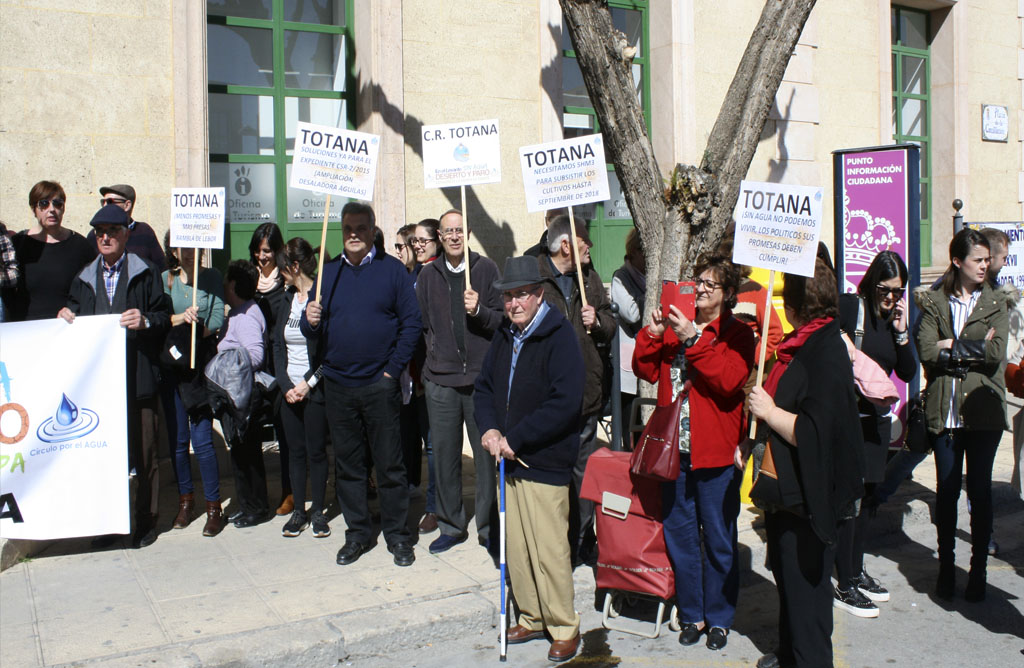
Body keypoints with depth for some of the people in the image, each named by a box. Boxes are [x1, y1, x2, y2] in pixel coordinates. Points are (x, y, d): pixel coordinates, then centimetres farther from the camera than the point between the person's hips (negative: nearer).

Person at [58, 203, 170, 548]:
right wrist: (66, 316, 2)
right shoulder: (84, 278, 17)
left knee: (143, 450, 1)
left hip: (137, 376, -4)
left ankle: (146, 519, 12)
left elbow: (164, 316, 0)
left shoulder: (146, 274, 4)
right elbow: (76, 319, 24)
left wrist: (145, 322, -20)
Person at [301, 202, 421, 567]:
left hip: (380, 386, -3)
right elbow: (313, 330, 11)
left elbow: (412, 323, -3)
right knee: (347, 464, 10)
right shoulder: (328, 272, 10)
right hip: (338, 386, 3)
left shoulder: (392, 270, 0)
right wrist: (311, 321, -12)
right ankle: (357, 533, 23)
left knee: (390, 464, 3)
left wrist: (393, 369, -8)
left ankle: (397, 535, 15)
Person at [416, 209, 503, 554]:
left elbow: (502, 320, 1)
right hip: (441, 381, 2)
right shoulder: (428, 275, 10)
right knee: (444, 455, 7)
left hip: (482, 378, -2)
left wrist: (479, 311, -16)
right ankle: (451, 525, 22)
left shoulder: (486, 269, 3)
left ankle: (488, 526, 16)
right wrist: (430, 357, 9)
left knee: (487, 454, 1)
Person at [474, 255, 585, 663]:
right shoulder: (504, 335, 10)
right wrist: (488, 429, -3)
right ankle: (531, 618, 30)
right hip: (509, 460, 7)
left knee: (549, 551, -2)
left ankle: (564, 629, 15)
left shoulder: (559, 336, -13)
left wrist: (515, 438, -18)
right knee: (516, 547, 14)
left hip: (545, 462, -7)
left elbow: (565, 403, -21)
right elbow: (484, 386, 17)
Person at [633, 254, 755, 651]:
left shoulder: (737, 334, -3)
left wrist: (693, 339, -24)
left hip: (716, 452, -4)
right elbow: (646, 371, 5)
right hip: (675, 448, 4)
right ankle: (692, 614, 27)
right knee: (679, 534, 13)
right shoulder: (676, 325, 10)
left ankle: (719, 618, 23)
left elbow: (728, 380, -20)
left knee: (718, 539, 7)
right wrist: (652, 335, -10)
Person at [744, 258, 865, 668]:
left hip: (807, 495, -10)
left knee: (804, 586, 3)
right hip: (787, 488, 10)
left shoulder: (826, 353, -22)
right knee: (787, 578, 23)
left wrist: (769, 412, -20)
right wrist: (753, 440, 13)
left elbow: (815, 433, -30)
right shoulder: (800, 343, 8)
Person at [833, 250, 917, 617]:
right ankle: (844, 585, 1)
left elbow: (908, 373, 5)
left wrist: (901, 332, -5)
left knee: (866, 497, 13)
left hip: (878, 418, 7)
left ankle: (857, 571, 26)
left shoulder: (896, 316, 8)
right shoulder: (847, 307, -9)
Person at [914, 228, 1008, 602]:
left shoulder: (995, 304, 5)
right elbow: (927, 352, -9)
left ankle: (978, 570, 16)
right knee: (946, 490, 7)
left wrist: (950, 347, -13)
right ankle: (946, 568, 19)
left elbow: (997, 354, -10)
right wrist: (975, 348, -12)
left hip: (983, 411, 0)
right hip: (944, 412, 0)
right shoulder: (934, 302, 4)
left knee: (980, 491, 6)